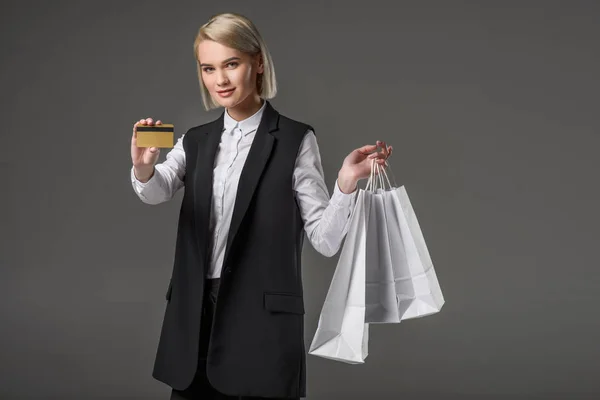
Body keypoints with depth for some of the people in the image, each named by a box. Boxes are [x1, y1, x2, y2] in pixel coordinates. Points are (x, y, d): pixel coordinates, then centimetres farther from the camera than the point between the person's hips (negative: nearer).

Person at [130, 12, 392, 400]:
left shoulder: (295, 140, -3)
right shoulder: (196, 141, 11)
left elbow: (326, 241, -6)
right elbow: (158, 191, -10)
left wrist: (346, 184, -23)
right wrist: (144, 167, -32)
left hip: (263, 322, -4)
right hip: (195, 319, 4)